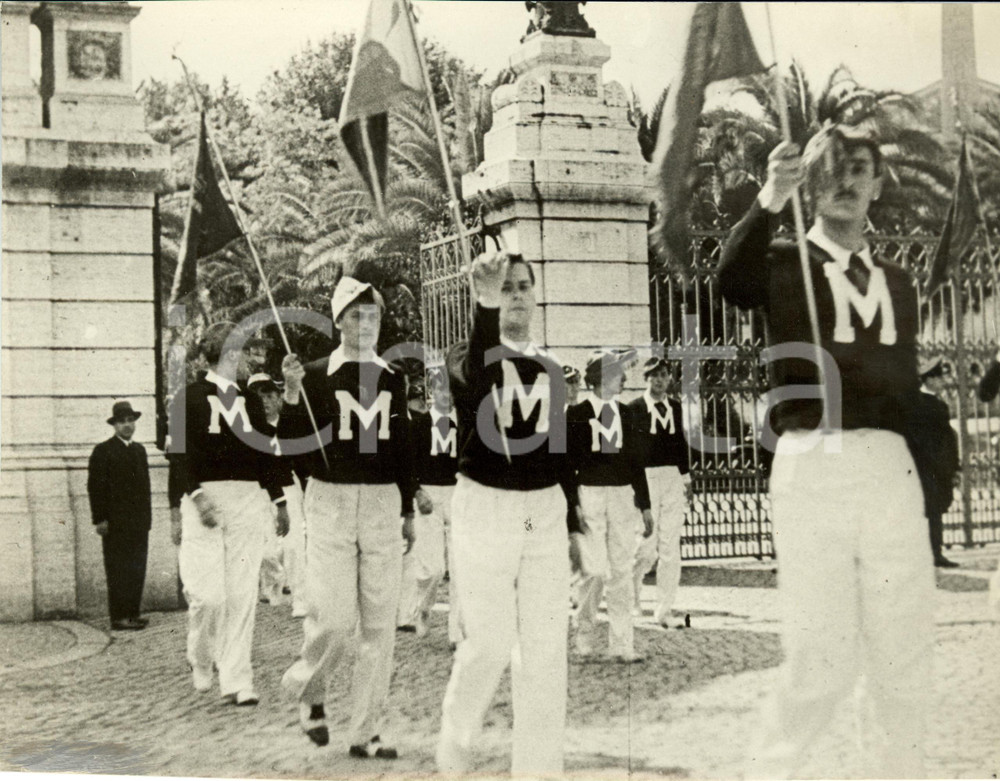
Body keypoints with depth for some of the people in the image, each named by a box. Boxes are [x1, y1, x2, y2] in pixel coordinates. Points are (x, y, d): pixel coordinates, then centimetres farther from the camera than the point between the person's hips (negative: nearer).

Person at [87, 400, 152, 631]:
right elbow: (95, 488, -7)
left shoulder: (139, 450, 17)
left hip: (139, 523, 6)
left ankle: (132, 613, 11)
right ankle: (119, 617, -3)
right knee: (118, 571, -5)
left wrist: (147, 516, 12)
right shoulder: (103, 451, -3)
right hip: (116, 523, -6)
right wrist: (100, 519, -12)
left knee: (137, 569, 6)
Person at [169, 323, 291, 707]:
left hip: (247, 502, 5)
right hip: (205, 499, -5)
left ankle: (237, 682, 3)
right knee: (208, 594, -9)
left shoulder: (250, 401, 17)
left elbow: (266, 452, 20)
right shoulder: (190, 398, -1)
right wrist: (196, 495, -22)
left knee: (242, 596, 0)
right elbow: (180, 453, -9)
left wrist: (279, 502, 17)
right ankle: (200, 660, 19)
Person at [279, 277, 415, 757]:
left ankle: (366, 733, 10)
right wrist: (292, 393, -22)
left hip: (382, 504, 4)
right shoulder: (317, 375, -1)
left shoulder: (392, 380, 11)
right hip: (331, 503, -4)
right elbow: (290, 442, -7)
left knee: (380, 624, 2)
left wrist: (408, 511, 15)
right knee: (335, 618, -11)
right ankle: (308, 688, 21)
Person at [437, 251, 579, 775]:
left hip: (546, 511, 4)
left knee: (545, 647, 1)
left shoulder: (551, 368, 12)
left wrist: (574, 521, 15)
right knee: (490, 642, -3)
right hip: (485, 508, -4)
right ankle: (454, 742, 24)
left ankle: (539, 767, 9)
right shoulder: (467, 359, -1)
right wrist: (486, 306, -41)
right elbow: (477, 379, -28)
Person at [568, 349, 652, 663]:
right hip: (589, 494, -4)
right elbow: (566, 461, -1)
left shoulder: (627, 413, 11)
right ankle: (585, 633, 14)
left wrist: (645, 505, 12)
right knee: (595, 569, -8)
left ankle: (621, 645, 5)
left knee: (622, 571, 2)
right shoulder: (577, 414, -2)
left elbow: (636, 460, 15)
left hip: (623, 495, 4)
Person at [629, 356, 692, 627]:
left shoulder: (675, 406, 12)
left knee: (670, 547, 2)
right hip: (645, 479, -4)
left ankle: (664, 610, 7)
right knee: (647, 547, -7)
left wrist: (686, 477, 15)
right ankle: (631, 581, 25)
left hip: (673, 478, 4)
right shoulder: (634, 408, -2)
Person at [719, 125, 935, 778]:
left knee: (906, 659, 6)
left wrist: (928, 484, 16)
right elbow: (732, 280, -19)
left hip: (891, 467, 5)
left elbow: (910, 387, 21)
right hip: (813, 466, -5)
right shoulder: (784, 263, 5)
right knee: (822, 659, -8)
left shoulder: (898, 281, 20)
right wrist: (771, 200, -31)